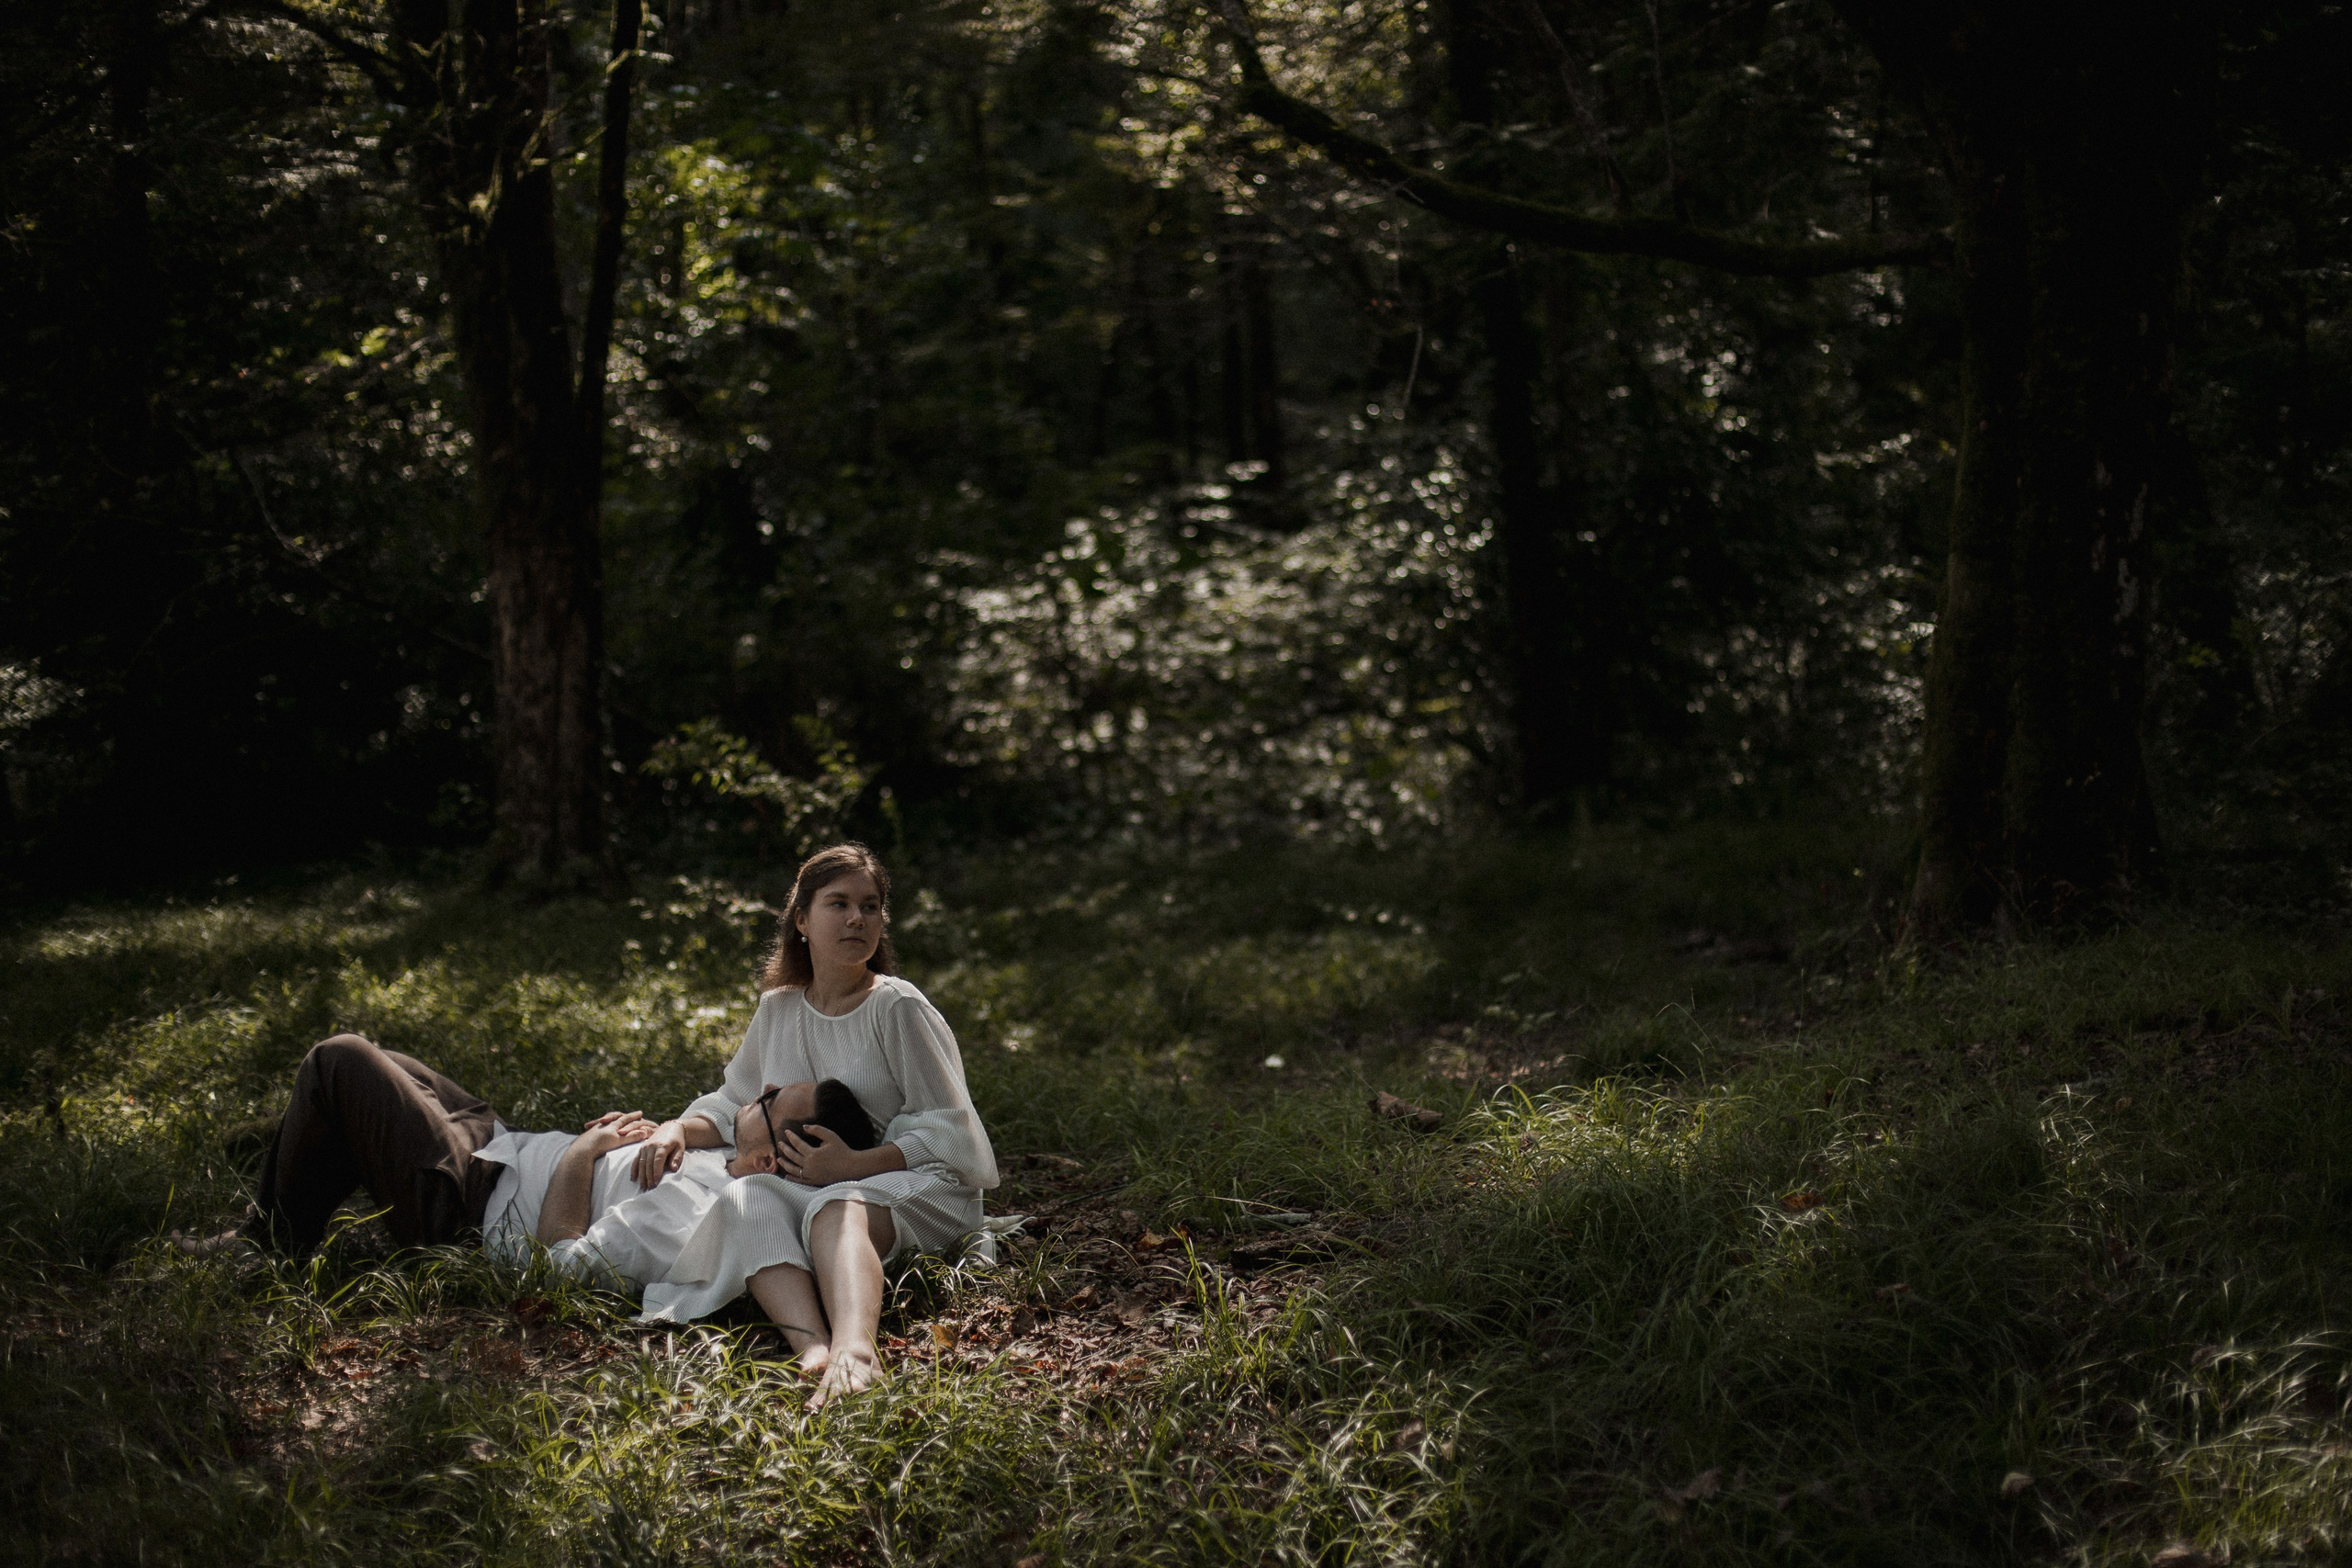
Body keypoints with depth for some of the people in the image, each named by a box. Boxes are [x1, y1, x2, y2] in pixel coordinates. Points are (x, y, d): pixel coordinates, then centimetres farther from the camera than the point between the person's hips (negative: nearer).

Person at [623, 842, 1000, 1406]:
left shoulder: (898, 1008, -4)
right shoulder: (778, 1009, 13)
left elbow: (950, 1130, -7)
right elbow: (733, 1105, 22)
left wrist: (854, 1165, -19)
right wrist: (679, 1129, -1)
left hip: (914, 1187, -5)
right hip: (814, 1186, 5)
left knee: (837, 1208, -39)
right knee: (747, 1201, -29)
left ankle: (854, 1349, -70)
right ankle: (816, 1351, -56)